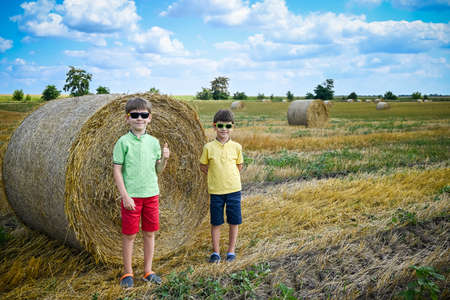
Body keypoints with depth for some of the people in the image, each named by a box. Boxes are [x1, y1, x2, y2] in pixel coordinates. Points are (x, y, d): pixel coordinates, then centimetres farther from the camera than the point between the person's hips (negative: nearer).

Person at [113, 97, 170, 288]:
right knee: (129, 235, 4)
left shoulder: (153, 142, 6)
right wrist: (125, 196, -14)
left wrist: (164, 159, -11)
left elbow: (158, 170, 10)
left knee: (150, 233, 10)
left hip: (152, 195, 4)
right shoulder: (123, 142, -6)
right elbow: (117, 170, -7)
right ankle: (128, 273, 20)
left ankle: (148, 271, 23)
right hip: (131, 197, -4)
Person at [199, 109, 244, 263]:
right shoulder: (209, 147, -3)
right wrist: (214, 175, -2)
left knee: (234, 221, 7)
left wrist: (229, 176, 1)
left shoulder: (236, 147, 0)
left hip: (234, 189, 1)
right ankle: (216, 251, 20)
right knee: (215, 222, 6)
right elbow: (202, 166, 7)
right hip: (215, 190, -1)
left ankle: (231, 250, 22)